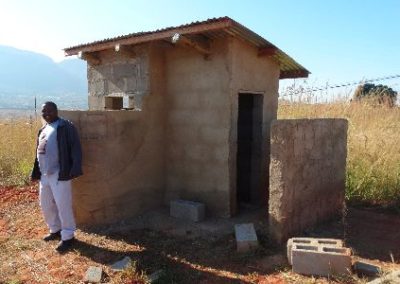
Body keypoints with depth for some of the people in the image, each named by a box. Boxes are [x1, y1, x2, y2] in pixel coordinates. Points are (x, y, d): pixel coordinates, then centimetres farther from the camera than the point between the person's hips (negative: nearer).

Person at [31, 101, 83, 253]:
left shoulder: (66, 126, -9)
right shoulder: (43, 129, 17)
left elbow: (75, 148, -16)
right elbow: (38, 152, 22)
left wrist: (75, 169, -25)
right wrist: (35, 172, 20)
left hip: (59, 174, -9)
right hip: (44, 174, 9)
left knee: (63, 205, -3)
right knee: (46, 205, 17)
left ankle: (68, 236, 10)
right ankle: (55, 230, 35)